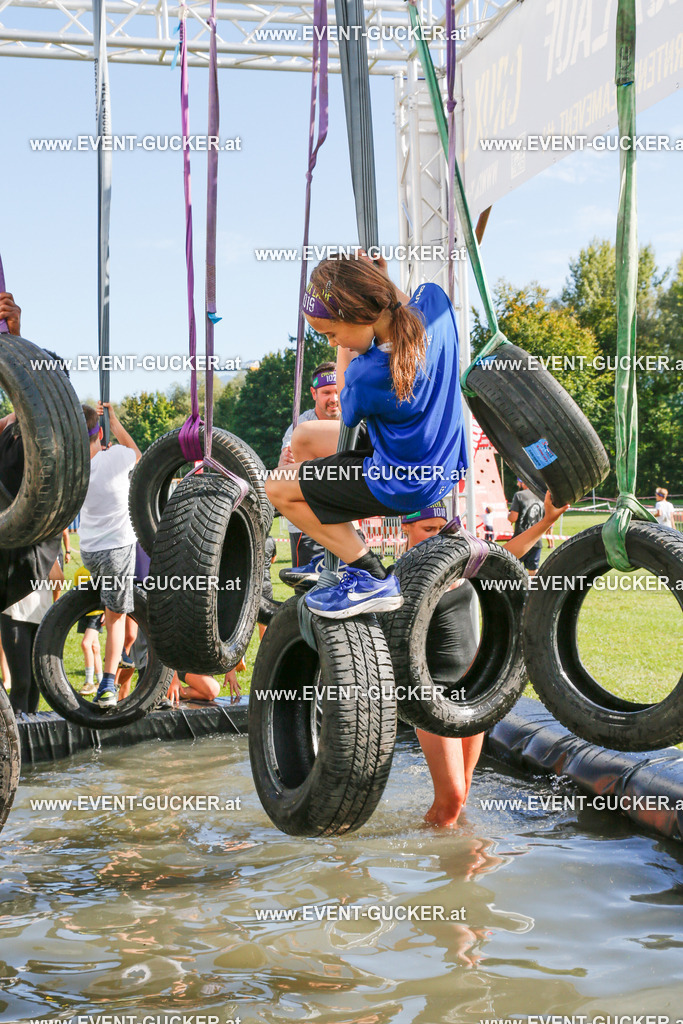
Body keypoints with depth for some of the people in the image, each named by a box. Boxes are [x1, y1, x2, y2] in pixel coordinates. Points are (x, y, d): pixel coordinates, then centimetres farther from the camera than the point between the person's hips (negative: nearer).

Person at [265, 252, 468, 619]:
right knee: (304, 436, 20)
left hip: (403, 488, -9)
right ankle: (337, 551, 29)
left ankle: (372, 579, 2)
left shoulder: (368, 374, -33)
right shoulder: (433, 300, -14)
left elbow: (348, 412, -7)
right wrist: (381, 277, 0)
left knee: (278, 487, 1)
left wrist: (344, 349, -6)